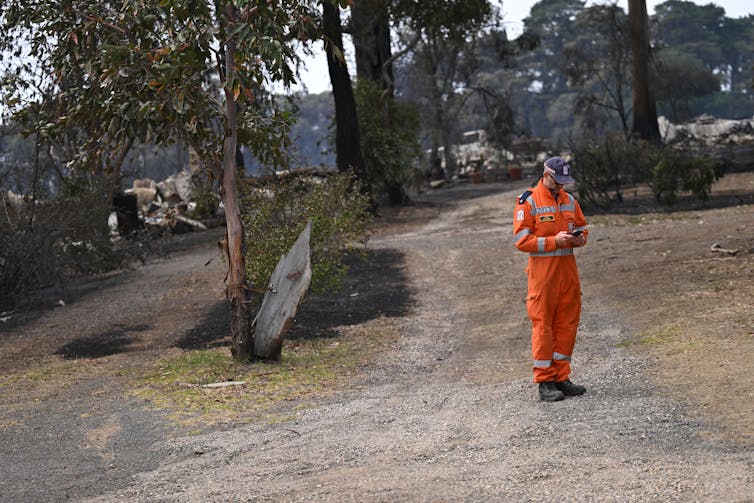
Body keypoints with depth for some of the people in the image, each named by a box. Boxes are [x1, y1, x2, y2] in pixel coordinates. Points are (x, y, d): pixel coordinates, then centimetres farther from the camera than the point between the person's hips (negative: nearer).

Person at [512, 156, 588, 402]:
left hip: (568, 269, 6)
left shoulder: (570, 201, 12)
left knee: (567, 323, 8)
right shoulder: (528, 202, -7)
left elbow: (582, 227, 22)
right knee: (543, 325, -3)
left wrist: (579, 238, -2)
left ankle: (561, 377, 16)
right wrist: (554, 241, -19)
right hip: (542, 272, -6)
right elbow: (521, 240, -12)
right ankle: (544, 381, 2)